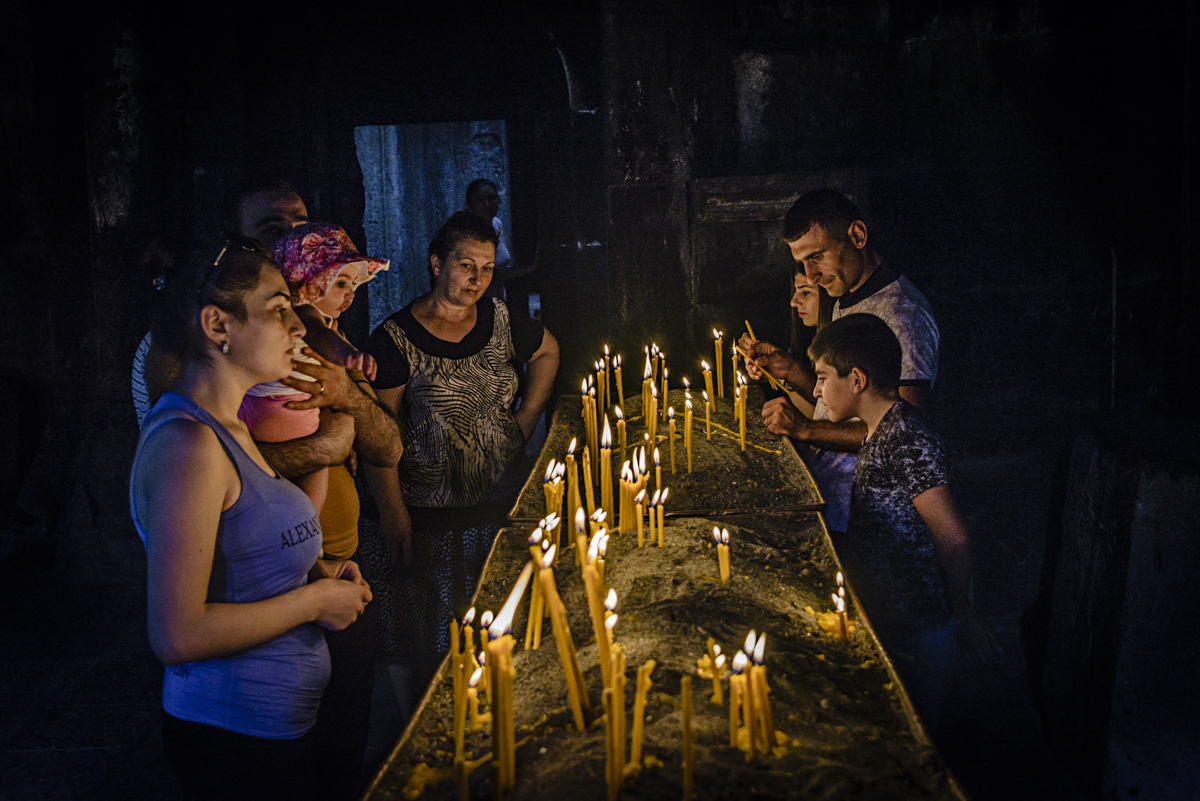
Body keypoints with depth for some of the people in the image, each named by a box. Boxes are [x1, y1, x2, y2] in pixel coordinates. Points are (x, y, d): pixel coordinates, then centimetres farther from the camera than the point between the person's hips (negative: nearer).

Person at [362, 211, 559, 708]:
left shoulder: (499, 321, 4)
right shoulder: (397, 339, -9)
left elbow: (547, 352, 24)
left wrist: (525, 420, 13)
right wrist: (392, 511, -14)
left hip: (501, 501, 4)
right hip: (429, 515, -4)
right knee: (426, 642, 3)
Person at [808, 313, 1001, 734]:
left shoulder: (906, 436, -22)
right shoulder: (882, 431, 9)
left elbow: (952, 538, -23)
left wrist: (963, 613, -14)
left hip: (914, 631, -10)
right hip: (889, 619, 10)